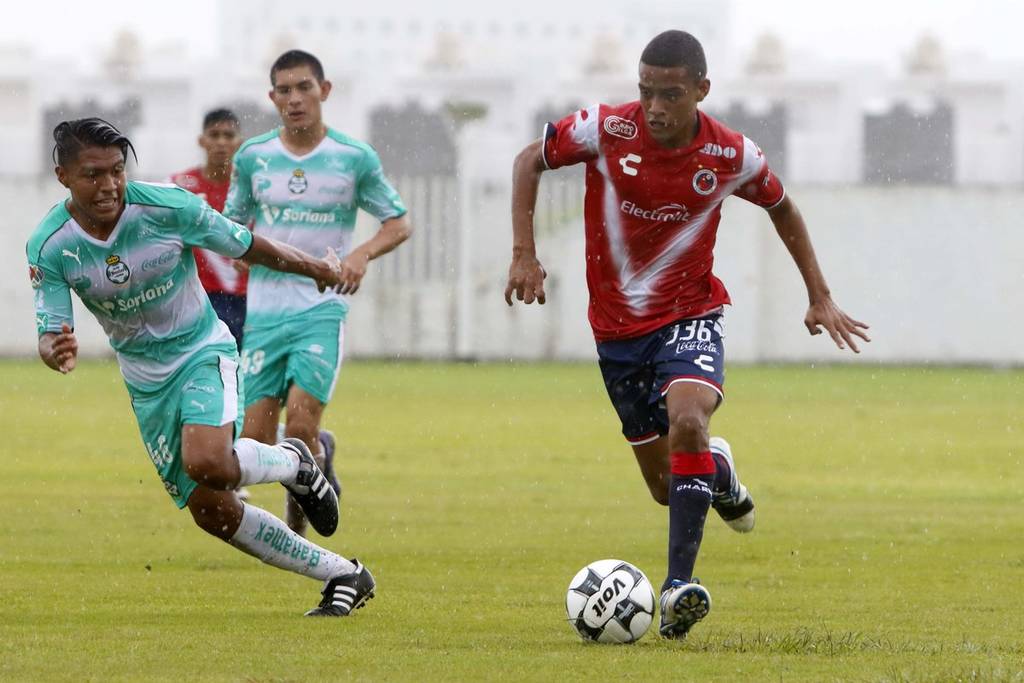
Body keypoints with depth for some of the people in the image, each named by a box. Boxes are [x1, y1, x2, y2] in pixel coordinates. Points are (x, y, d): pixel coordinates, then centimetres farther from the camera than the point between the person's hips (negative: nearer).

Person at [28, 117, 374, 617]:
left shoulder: (166, 207, -21)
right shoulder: (48, 247, -15)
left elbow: (246, 246, -6)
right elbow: (50, 332, -15)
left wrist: (317, 269, 9)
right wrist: (56, 352, -41)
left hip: (203, 351, -4)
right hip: (145, 378, 4)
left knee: (205, 462, -32)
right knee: (211, 512, 1)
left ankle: (292, 463, 2)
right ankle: (343, 576, 14)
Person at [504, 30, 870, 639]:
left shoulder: (731, 155, -11)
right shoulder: (605, 130, -14)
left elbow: (782, 208, 9)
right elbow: (531, 161, 1)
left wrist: (820, 297, 10)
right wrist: (525, 255, -8)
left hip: (691, 316, -2)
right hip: (618, 326, 2)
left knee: (687, 422, -33)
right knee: (666, 486, 8)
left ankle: (679, 585, -33)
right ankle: (719, 470, 46)